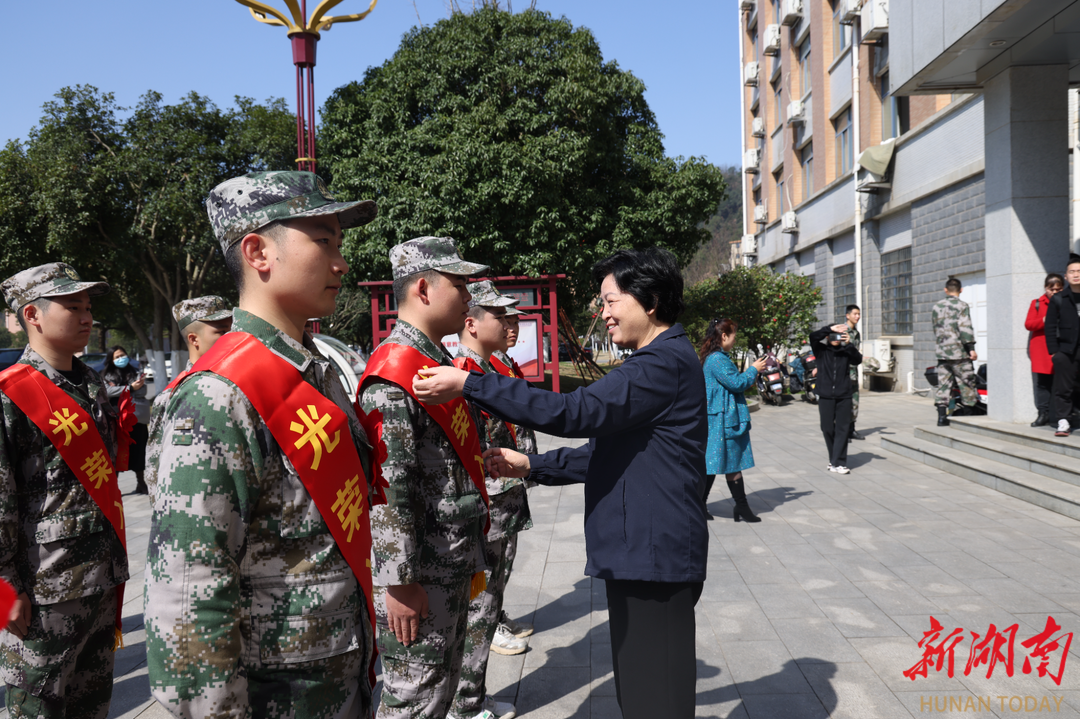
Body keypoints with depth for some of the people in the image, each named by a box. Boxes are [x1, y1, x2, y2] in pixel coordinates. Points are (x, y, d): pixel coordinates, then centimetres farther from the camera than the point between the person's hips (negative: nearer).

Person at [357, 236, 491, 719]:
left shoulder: (443, 365, 13)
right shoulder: (394, 373, -19)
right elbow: (387, 488, -24)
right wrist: (398, 582, -23)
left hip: (453, 568, 10)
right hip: (418, 577, -10)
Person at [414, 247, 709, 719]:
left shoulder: (666, 363, -18)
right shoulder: (659, 361, 17)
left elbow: (577, 413, -27)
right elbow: (611, 451, 20)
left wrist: (469, 384, -24)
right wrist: (532, 466, 13)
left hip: (654, 553, -10)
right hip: (640, 552, 10)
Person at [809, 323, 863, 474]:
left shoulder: (845, 351, 6)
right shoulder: (821, 350, 3)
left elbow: (858, 360, -10)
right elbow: (813, 336, -13)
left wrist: (848, 344, -21)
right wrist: (830, 328, -20)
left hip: (844, 396, 0)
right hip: (825, 396, 0)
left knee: (843, 429, -3)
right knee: (828, 429, 6)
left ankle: (838, 463, -2)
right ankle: (834, 460, 22)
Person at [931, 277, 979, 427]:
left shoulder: (936, 307, 12)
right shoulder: (961, 305, -6)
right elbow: (965, 328, -14)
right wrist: (971, 348, -14)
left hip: (941, 353, 5)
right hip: (959, 353, -5)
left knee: (943, 384, 5)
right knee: (966, 383, 4)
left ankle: (942, 415, -1)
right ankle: (966, 414, 4)